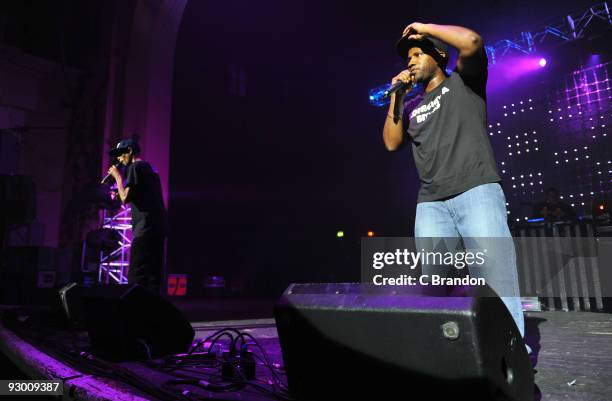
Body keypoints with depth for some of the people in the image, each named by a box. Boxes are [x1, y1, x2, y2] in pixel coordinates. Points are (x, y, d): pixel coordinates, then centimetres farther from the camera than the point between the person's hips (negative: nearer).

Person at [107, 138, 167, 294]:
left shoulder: (135, 167, -3)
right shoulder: (150, 169, 24)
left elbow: (125, 198, -10)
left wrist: (118, 176, 3)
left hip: (145, 229, -9)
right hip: (158, 228, 9)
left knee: (136, 278, -11)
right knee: (153, 277, 8)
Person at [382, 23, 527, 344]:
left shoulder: (462, 82, 14)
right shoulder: (414, 110, 27)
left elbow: (471, 42, -5)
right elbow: (391, 143, 15)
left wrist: (423, 28, 7)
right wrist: (396, 97, 16)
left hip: (476, 191, -4)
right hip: (430, 205, 5)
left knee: (496, 281, -13)